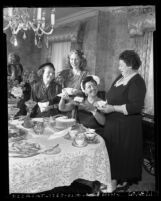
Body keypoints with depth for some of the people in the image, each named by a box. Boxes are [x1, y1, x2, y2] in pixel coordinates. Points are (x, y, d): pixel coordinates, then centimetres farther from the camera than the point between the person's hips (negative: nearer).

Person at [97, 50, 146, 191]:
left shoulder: (137, 82, -15)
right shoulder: (120, 78, 11)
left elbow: (136, 106, -24)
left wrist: (113, 108, -23)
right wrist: (105, 104, 5)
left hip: (126, 125, -8)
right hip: (113, 122, 8)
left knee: (124, 152, 4)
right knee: (113, 150, 13)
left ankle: (124, 180, 23)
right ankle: (115, 177, 29)